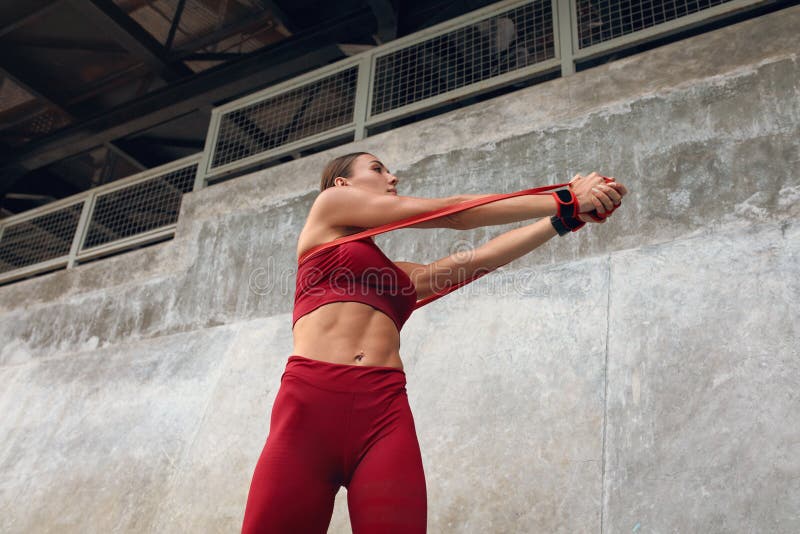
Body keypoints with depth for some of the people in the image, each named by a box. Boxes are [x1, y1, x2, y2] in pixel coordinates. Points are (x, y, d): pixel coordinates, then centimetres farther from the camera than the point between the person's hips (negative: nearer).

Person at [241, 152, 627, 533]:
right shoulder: (328, 204, 14)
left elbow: (477, 259, 15)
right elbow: (449, 213, 10)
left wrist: (565, 218, 11)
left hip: (385, 413, 4)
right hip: (309, 403, -4)